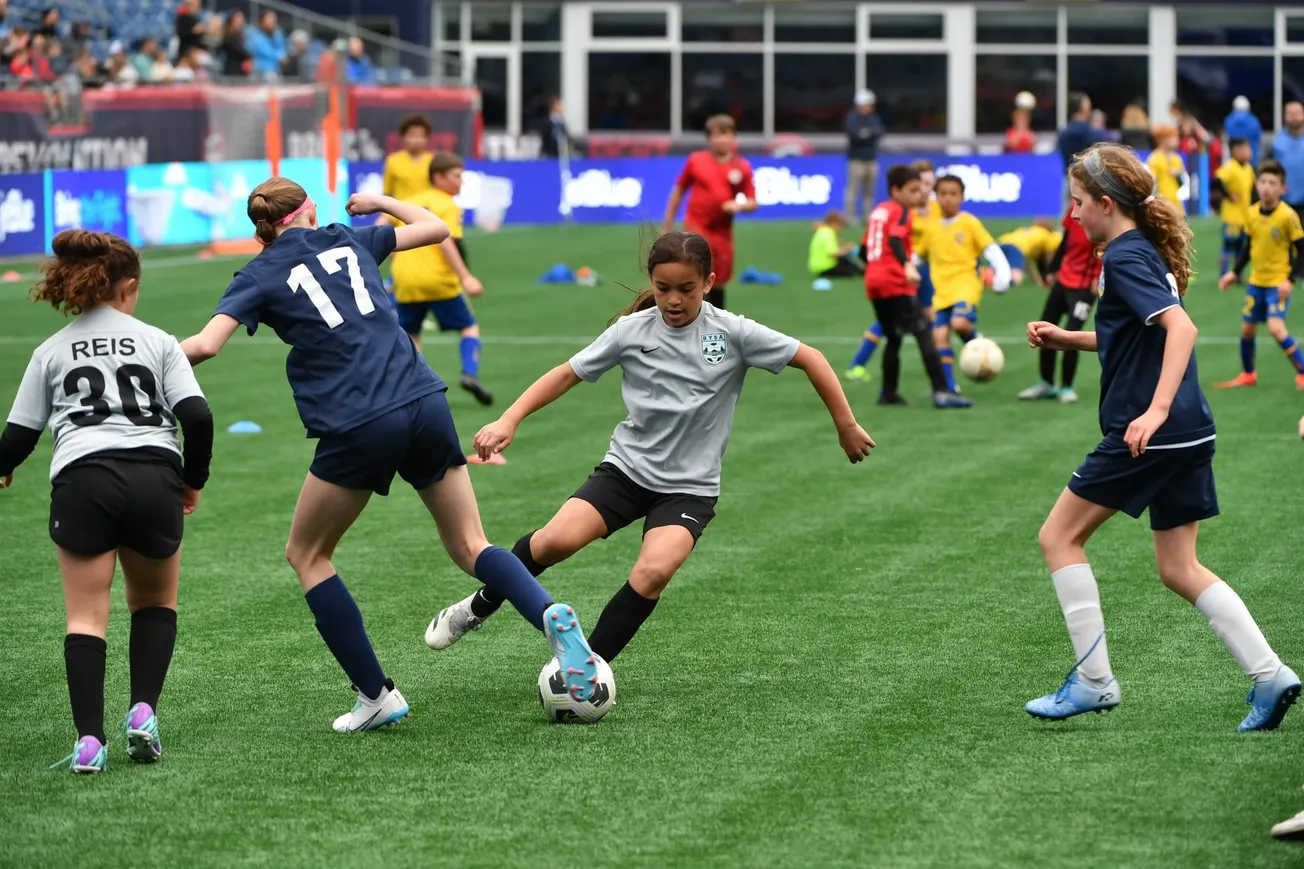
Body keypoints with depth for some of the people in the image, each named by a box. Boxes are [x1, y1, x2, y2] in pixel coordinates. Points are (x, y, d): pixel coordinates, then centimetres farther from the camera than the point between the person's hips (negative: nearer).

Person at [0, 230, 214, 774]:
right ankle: (143, 711, 1)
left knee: (86, 615, 4)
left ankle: (89, 740, -12)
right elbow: (197, 417, 2)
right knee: (155, 603, 21)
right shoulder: (157, 342, 14)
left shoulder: (51, 352, 17)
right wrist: (193, 480, 17)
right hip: (155, 476, 0)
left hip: (81, 480, 0)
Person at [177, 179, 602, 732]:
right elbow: (435, 227, 30)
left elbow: (204, 345, -6)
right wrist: (380, 202, 46)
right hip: (426, 405, 4)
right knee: (469, 547, 13)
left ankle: (376, 696, 11)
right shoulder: (350, 240, 18)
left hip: (358, 429, -4)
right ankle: (551, 616, -17)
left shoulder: (260, 276, 7)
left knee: (306, 555, 17)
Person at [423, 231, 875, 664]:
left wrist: (846, 426, 0)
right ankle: (479, 607, 6)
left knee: (654, 572, -27)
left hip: (690, 487, -1)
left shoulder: (733, 333, -8)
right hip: (626, 467, 1)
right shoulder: (631, 331, -4)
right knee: (557, 539, -21)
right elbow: (567, 374, 2)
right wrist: (508, 421, -7)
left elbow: (810, 359, -2)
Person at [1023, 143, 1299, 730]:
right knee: (1179, 569, 12)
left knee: (1059, 537, 3)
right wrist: (1066, 339, 22)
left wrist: (1157, 409, -34)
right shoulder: (1146, 251, 17)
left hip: (1147, 434, -10)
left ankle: (1093, 681, 2)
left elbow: (1180, 326, -26)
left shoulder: (1125, 257, -12)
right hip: (1188, 435, 10)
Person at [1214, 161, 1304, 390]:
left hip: (1279, 282, -6)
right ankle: (1248, 375, 35)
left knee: (1275, 327, -21)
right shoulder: (1252, 213, -1)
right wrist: (1235, 272, 7)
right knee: (1247, 328, 13)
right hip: (1256, 281, 6)